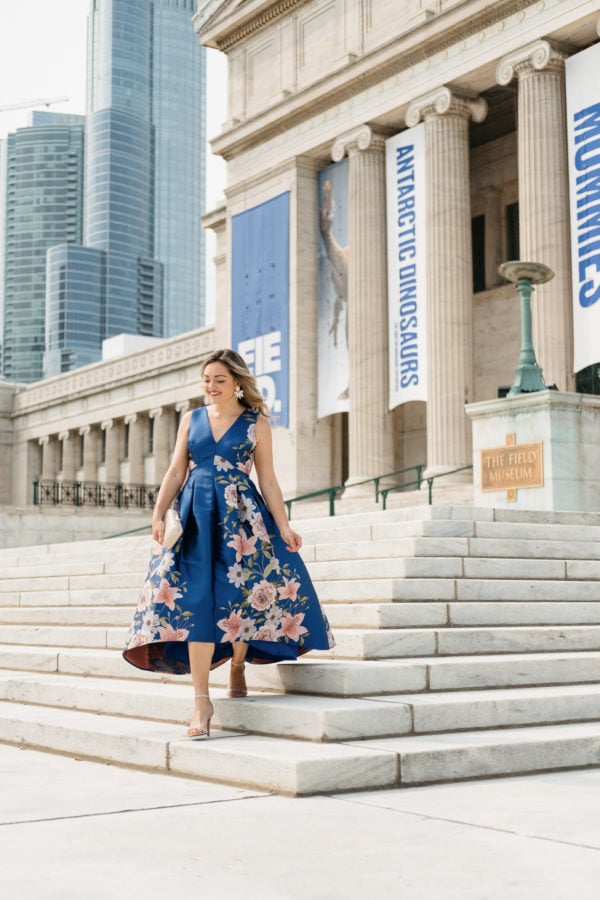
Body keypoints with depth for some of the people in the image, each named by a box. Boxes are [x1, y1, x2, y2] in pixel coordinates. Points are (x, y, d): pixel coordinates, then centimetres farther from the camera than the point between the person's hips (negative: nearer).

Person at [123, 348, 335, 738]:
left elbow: (268, 480, 4)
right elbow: (175, 473, 9)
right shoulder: (192, 420, 12)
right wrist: (159, 514, -3)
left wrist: (283, 526, -3)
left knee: (240, 595, -4)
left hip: (241, 517, -1)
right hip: (196, 518, 1)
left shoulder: (257, 423, 5)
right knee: (194, 601, -7)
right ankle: (202, 700, -7)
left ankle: (238, 666, 25)